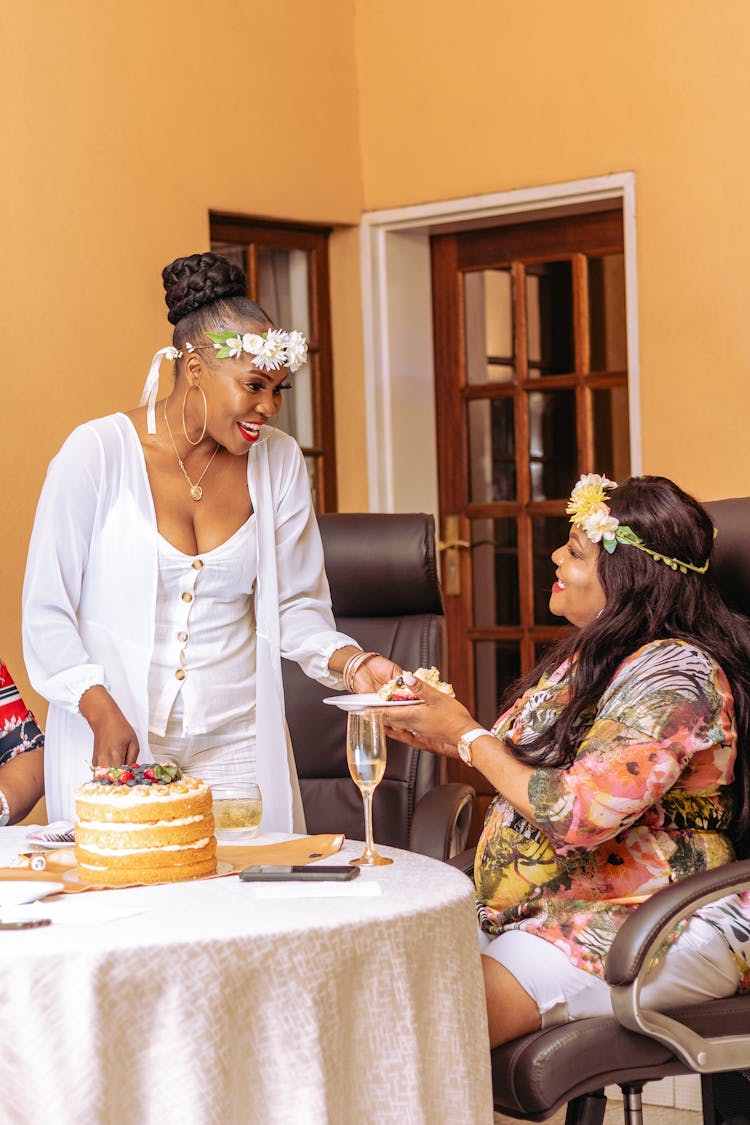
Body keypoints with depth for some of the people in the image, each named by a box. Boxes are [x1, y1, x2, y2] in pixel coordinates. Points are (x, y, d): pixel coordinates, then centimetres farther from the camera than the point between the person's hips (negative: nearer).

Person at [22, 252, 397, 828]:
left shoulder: (279, 462, 2)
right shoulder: (98, 451, -8)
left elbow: (295, 605, 9)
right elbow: (47, 612, -6)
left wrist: (352, 662, -10)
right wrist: (103, 714, -18)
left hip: (238, 746, 3)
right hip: (111, 741, -3)